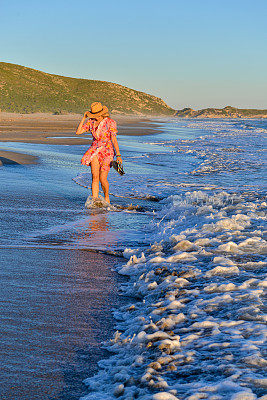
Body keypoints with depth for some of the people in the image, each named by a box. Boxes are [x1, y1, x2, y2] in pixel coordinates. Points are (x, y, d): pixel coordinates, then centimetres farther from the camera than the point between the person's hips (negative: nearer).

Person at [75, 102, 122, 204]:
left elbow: (114, 139, -11)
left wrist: (118, 155, -15)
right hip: (95, 150, 3)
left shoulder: (110, 122, -8)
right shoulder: (91, 122, 4)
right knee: (95, 176, -15)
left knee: (102, 179, -3)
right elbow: (78, 132, 1)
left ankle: (106, 197, 25)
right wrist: (84, 118, -4)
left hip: (107, 151, -3)